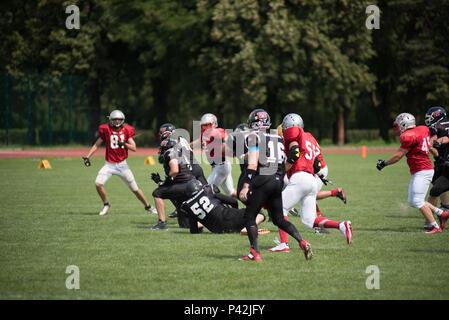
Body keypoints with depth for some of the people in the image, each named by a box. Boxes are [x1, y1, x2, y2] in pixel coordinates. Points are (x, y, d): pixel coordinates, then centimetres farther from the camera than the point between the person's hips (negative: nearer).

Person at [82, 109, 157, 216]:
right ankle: (106, 205, 7)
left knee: (135, 189, 4)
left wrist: (124, 144, -26)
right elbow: (96, 145, 5)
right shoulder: (106, 130, -4)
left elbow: (134, 148, -8)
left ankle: (148, 206, 24)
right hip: (109, 165, 0)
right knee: (98, 184, -18)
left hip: (122, 165, 0)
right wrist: (87, 157, -3)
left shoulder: (126, 130, -3)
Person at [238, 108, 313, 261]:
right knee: (278, 219, 15)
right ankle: (302, 241, -3)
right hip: (277, 181, 6)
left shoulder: (254, 137, -5)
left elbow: (253, 164, -13)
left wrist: (245, 186, -14)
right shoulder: (278, 139, 16)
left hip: (262, 181, -6)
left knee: (250, 216, 5)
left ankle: (255, 252, -4)